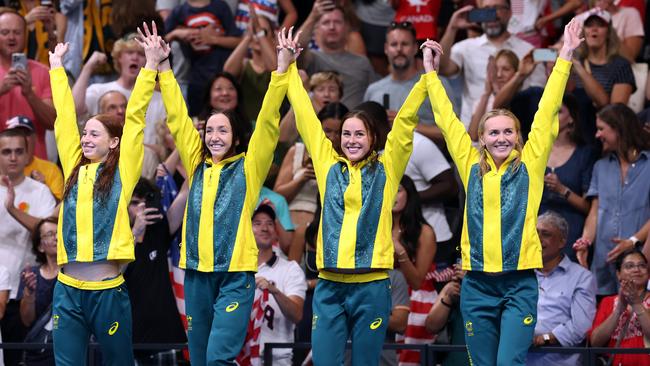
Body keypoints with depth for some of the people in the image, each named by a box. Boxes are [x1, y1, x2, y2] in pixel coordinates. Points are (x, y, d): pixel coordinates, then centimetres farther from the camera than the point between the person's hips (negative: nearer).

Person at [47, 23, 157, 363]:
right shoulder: (74, 169, 11)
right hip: (67, 290, 3)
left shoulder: (123, 172, 1)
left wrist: (151, 66, -6)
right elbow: (64, 118, 14)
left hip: (108, 290, -3)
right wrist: (57, 67, 17)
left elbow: (135, 117, -3)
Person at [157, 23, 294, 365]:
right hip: (197, 273, 5)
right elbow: (177, 118, 11)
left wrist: (281, 70, -14)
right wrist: (164, 67, 7)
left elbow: (266, 123, -6)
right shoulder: (197, 166, 11)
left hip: (235, 274, -5)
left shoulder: (248, 168, 2)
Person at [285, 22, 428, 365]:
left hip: (371, 286, -1)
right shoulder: (328, 165, 10)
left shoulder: (386, 169, 6)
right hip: (330, 287, 1)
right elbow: (305, 117, 11)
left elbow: (405, 120, 1)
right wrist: (289, 69, 12)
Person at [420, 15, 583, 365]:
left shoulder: (529, 165, 4)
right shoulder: (472, 166, 8)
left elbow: (546, 113, 1)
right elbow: (447, 118, 13)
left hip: (519, 284, -2)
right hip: (477, 285, 3)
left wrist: (565, 57, -2)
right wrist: (430, 70, 15)